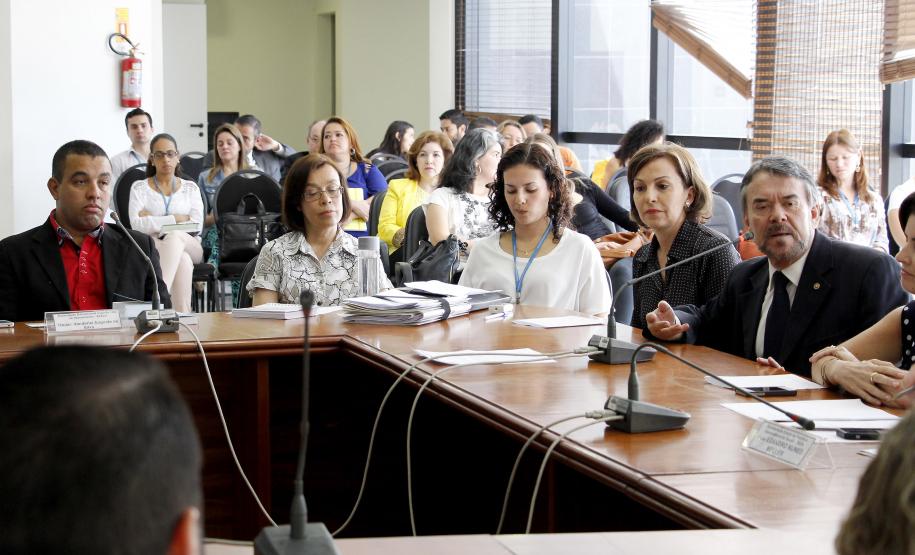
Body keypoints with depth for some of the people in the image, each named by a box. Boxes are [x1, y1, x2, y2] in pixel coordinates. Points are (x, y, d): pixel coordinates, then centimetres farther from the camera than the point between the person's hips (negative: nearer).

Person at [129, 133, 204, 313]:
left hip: (189, 247, 1)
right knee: (183, 260, -37)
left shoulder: (191, 188, 17)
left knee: (175, 236, -36)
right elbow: (136, 224, -8)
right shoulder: (139, 187, 12)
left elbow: (197, 226, 0)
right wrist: (175, 219, -10)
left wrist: (154, 221, -5)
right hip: (153, 248, -1)